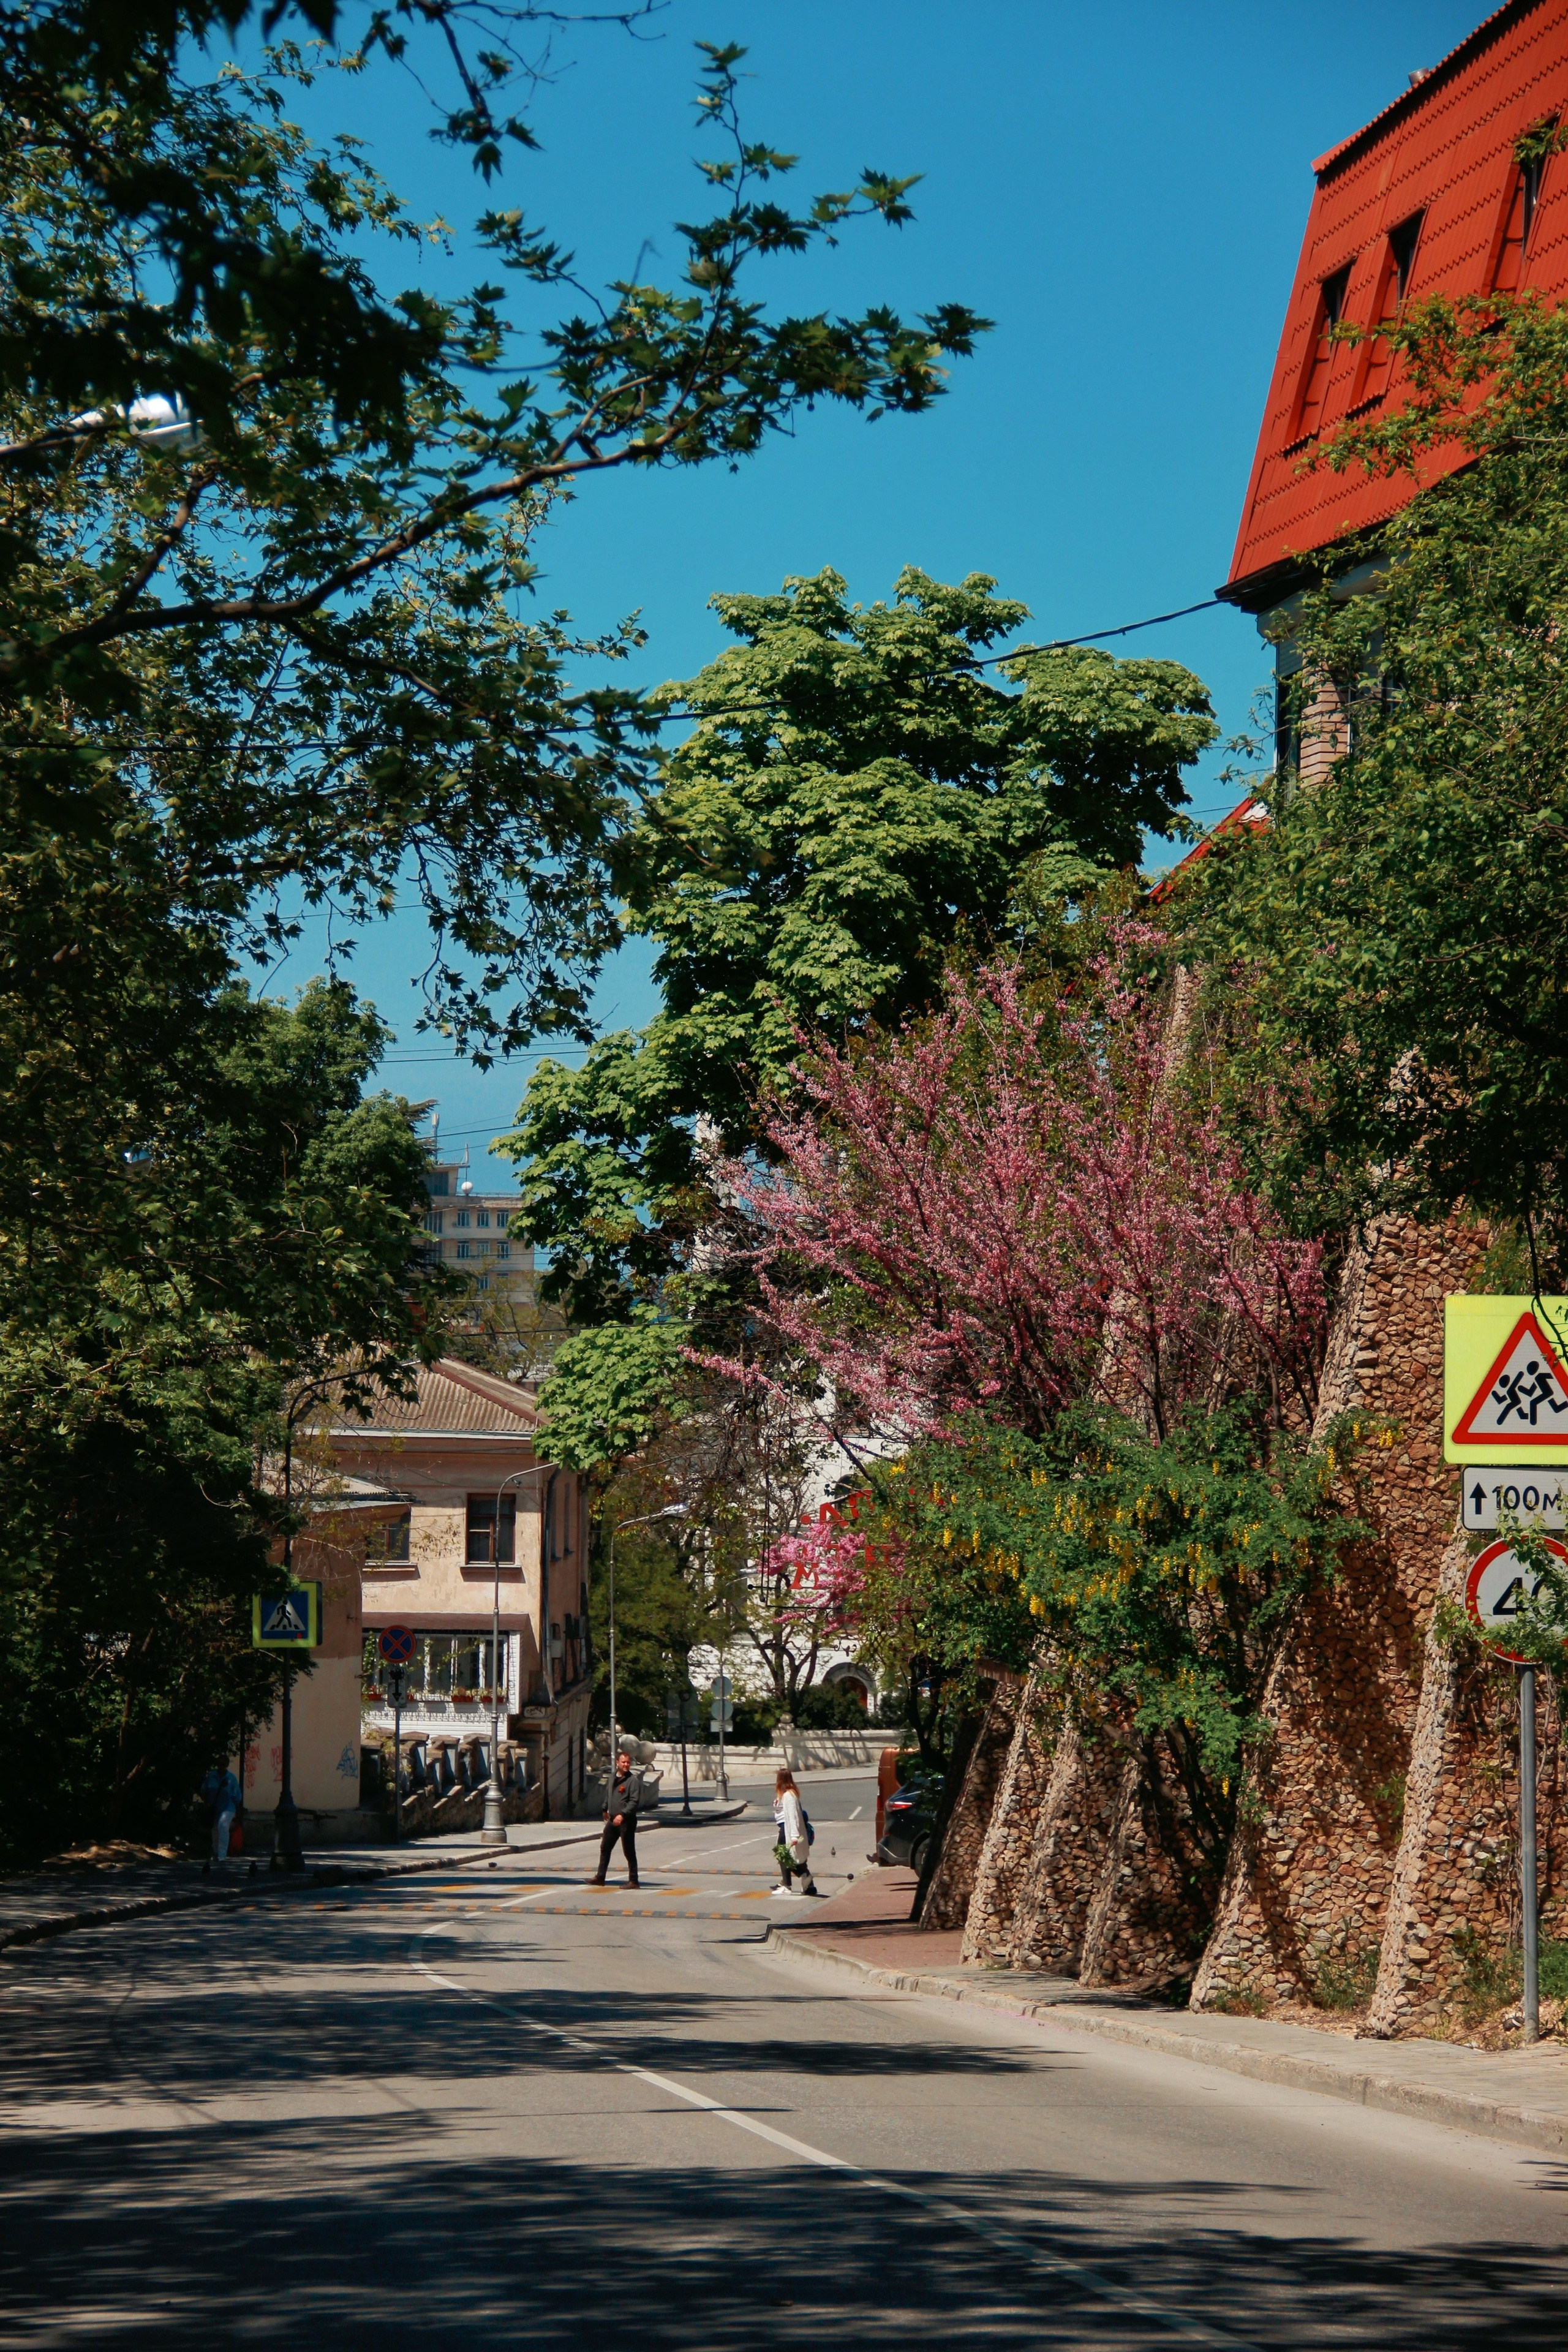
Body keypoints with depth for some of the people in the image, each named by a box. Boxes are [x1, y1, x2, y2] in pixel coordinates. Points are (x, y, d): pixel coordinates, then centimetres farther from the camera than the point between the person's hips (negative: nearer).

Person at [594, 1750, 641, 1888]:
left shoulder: (633, 1781, -11)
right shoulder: (613, 1779, 12)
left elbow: (634, 1802, -19)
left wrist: (623, 1815, -28)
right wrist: (605, 1809, 37)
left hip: (626, 1821, -7)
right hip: (612, 1820, 7)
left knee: (629, 1852, -1)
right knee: (605, 1848, 10)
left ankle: (633, 1881, 5)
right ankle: (600, 1878, 18)